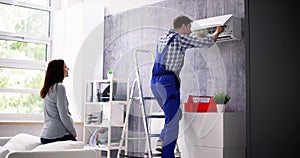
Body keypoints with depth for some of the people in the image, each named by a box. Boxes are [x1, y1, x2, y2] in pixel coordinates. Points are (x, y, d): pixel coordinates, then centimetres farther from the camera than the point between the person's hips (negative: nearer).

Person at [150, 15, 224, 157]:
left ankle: (161, 141, 9)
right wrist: (217, 32, 21)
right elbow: (208, 42, 0)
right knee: (172, 120, -2)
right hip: (168, 81, -8)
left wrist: (198, 38, 45)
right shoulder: (181, 38, -3)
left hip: (155, 82, 8)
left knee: (176, 115, 20)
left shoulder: (162, 39, 19)